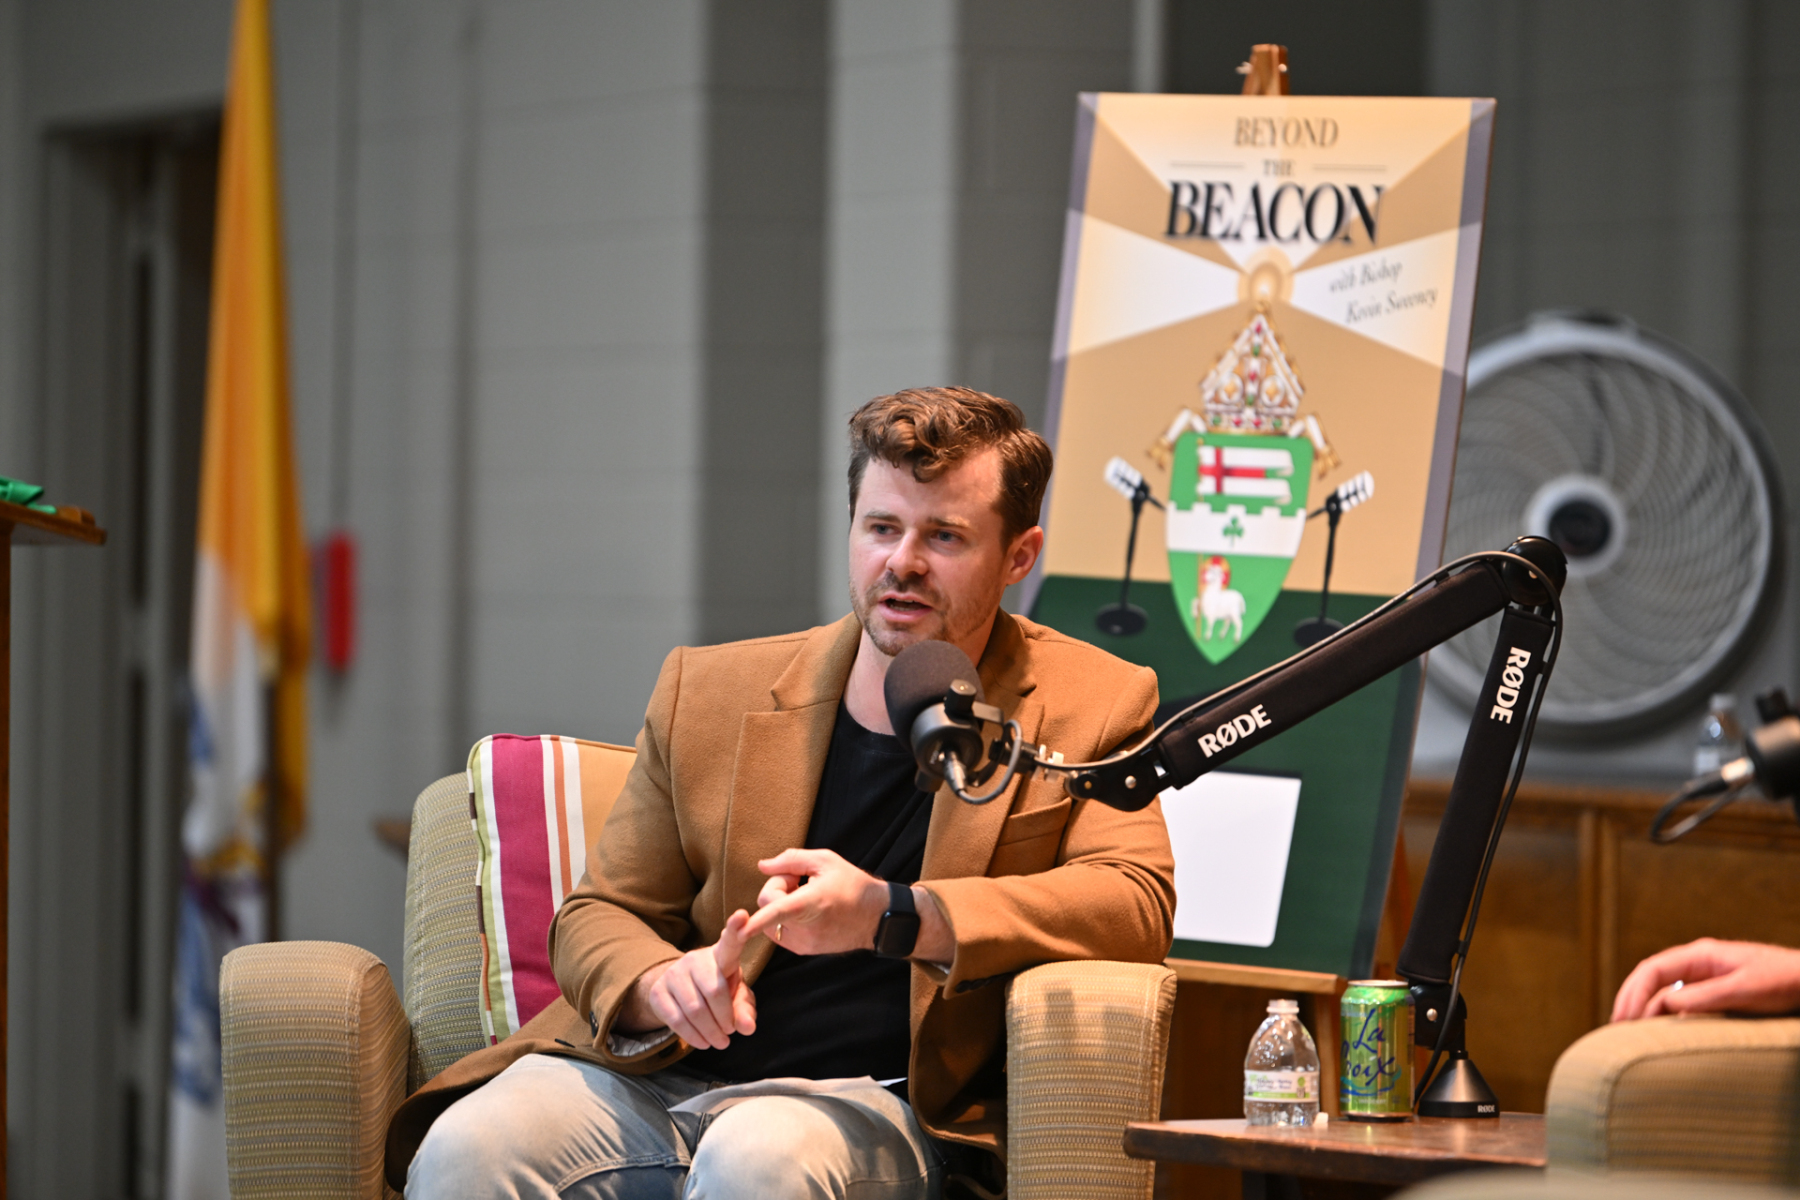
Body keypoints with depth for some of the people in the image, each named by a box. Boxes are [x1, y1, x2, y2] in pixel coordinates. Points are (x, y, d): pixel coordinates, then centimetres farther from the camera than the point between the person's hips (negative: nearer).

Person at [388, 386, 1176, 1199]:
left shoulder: (1091, 708, 7)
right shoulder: (709, 692, 13)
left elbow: (1137, 903, -8)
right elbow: (599, 915, 15)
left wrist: (889, 915, -21)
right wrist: (659, 986, -12)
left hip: (869, 1101, -2)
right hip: (660, 1077, 2)